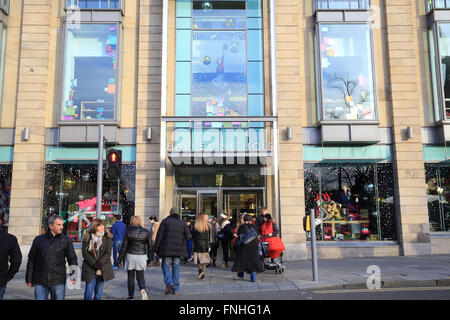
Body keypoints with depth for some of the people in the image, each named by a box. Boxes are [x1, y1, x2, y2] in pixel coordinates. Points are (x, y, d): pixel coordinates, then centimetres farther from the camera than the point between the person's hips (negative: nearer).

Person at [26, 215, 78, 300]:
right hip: (40, 282, 0)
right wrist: (29, 279, 10)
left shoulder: (66, 240, 3)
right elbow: (31, 260, 10)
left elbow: (72, 259, 3)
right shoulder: (39, 240, 5)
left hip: (58, 282, 0)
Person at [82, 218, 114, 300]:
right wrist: (94, 264, -14)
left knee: (99, 294, 10)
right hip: (90, 269, -1)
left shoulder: (107, 237, 1)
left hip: (103, 270, 1)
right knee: (88, 292, -3)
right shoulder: (87, 237, 0)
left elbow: (108, 253, -3)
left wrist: (99, 263, -15)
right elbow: (85, 253, -5)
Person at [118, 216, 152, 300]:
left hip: (130, 255, -1)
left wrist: (120, 258, 6)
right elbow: (150, 245, 3)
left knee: (130, 276, 12)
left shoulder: (128, 232, -5)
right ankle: (142, 289, -17)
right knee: (140, 275, 9)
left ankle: (131, 296, 16)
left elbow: (124, 246, -2)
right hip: (142, 256, 1)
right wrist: (149, 255, 15)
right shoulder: (146, 232, -2)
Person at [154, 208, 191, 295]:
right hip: (179, 250, 3)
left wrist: (156, 249, -1)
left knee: (165, 265, 9)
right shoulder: (182, 223, 8)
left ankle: (169, 283, -13)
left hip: (167, 249, -3)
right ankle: (175, 289, 13)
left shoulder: (165, 221, 1)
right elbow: (188, 236, 0)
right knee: (176, 267, 11)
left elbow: (159, 235, -4)